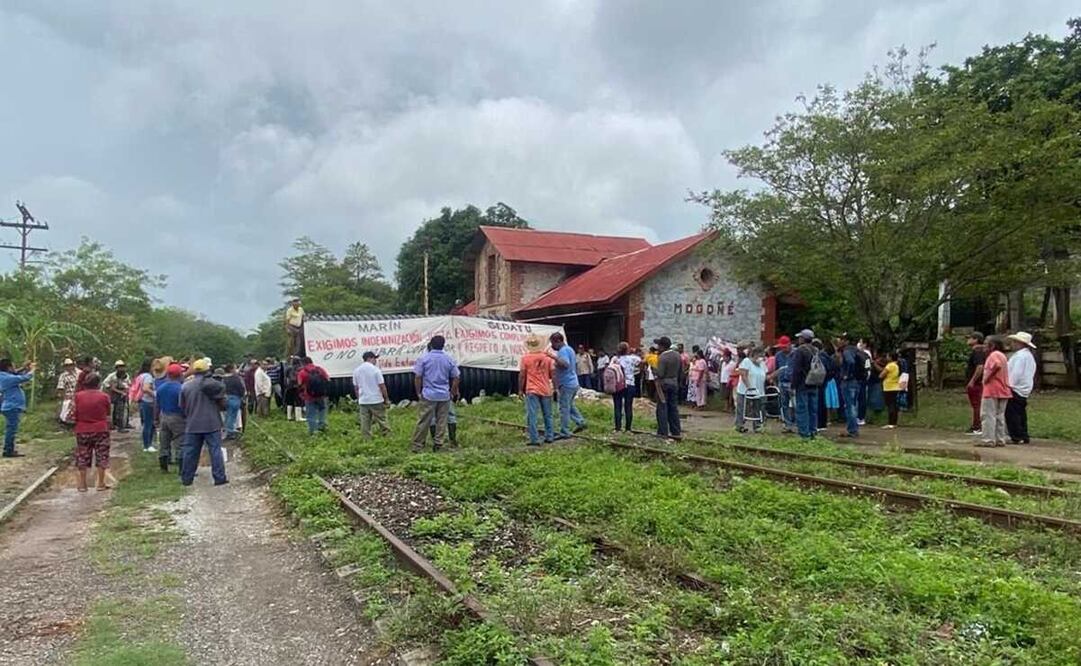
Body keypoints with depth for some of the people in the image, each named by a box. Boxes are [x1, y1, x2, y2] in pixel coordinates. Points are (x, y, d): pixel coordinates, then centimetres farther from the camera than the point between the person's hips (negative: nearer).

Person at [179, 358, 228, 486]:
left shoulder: (185, 386, 3)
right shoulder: (213, 384, -8)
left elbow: (182, 406, 9)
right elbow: (222, 403, -5)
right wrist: (220, 407, 17)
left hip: (192, 425, 3)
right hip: (212, 424, -3)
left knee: (190, 452, 11)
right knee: (215, 451, 1)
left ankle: (186, 478, 17)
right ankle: (220, 478, 2)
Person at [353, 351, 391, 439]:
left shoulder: (356, 371, 6)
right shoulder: (375, 369, -9)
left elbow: (356, 388, 11)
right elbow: (382, 386, -10)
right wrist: (386, 398, -1)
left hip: (363, 401, 4)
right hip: (376, 400, -4)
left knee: (364, 423, 6)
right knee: (381, 420, 5)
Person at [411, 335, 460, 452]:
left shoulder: (424, 358, -3)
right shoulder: (449, 359, 3)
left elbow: (417, 377, -5)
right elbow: (456, 378, 6)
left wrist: (418, 392, 6)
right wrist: (452, 393, 17)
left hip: (428, 395, -2)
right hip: (444, 395, 2)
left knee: (423, 421, 1)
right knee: (442, 421, 8)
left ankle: (417, 446, 5)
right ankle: (438, 444, 8)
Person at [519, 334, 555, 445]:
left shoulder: (525, 357, -6)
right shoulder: (547, 357, 1)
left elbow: (522, 375, -5)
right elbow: (553, 374, 2)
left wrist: (520, 389, 4)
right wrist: (555, 386, 18)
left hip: (531, 390, -3)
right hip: (546, 390, 3)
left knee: (532, 415, -2)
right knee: (547, 415, 15)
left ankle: (534, 439, -6)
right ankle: (549, 437, 20)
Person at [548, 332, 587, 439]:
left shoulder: (563, 350, -16)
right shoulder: (569, 349, 16)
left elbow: (565, 364, -32)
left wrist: (554, 357, -34)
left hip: (566, 384, -10)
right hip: (573, 383, 10)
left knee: (564, 408, -4)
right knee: (570, 405, 22)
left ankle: (564, 433, 0)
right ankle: (580, 422, 16)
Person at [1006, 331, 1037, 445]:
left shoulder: (1020, 355, -15)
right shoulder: (1029, 355, 17)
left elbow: (1016, 373, -21)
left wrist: (1010, 385, -16)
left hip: (1015, 389, -11)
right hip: (1024, 390, 11)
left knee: (1011, 414, -7)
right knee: (1021, 414, 15)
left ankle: (1017, 437, -7)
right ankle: (1024, 437, 18)